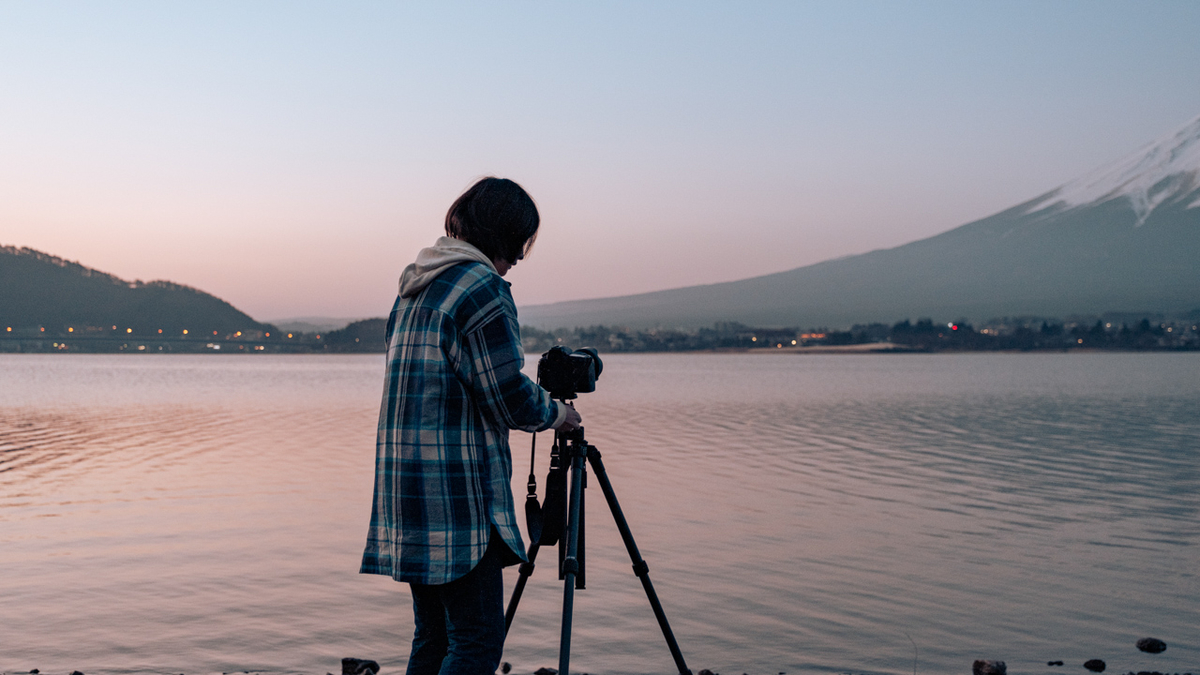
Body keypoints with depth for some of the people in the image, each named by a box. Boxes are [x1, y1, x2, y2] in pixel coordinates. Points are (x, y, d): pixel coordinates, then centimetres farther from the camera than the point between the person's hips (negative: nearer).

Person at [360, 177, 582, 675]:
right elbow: (509, 398, -13)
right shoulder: (481, 287, -11)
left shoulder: (416, 286, 16)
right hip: (457, 496, -9)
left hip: (408, 491, 9)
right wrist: (557, 415, 7)